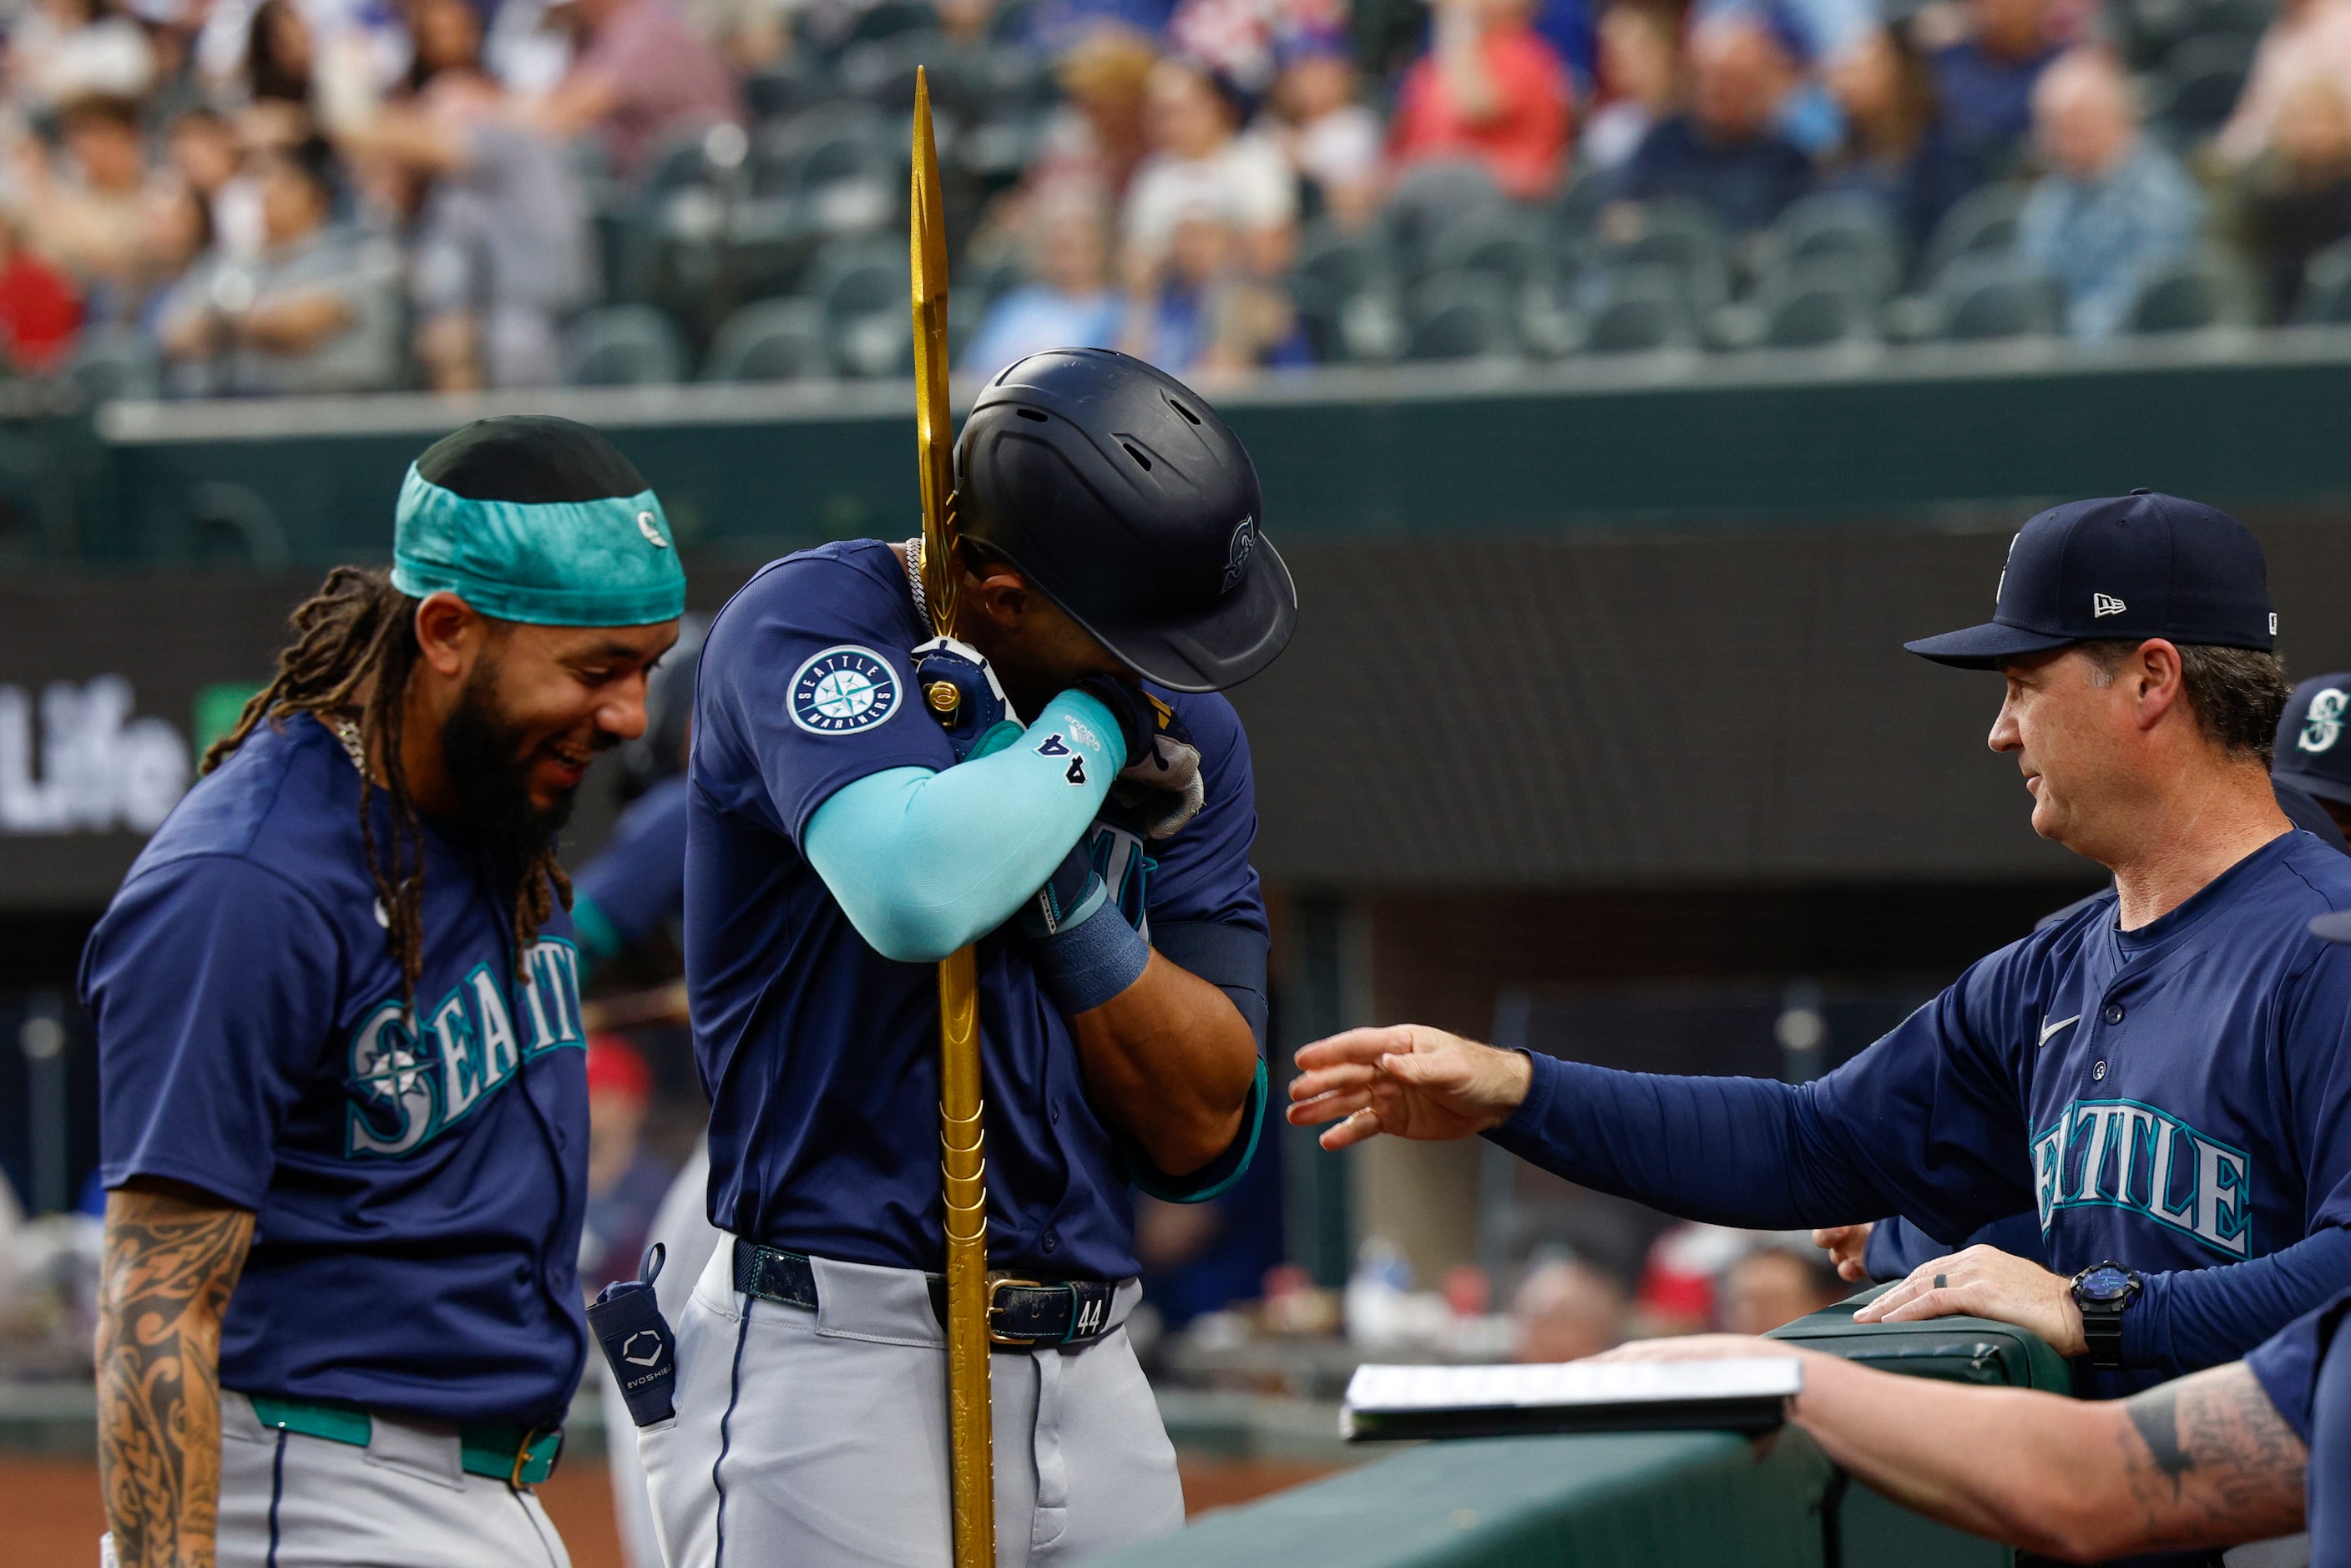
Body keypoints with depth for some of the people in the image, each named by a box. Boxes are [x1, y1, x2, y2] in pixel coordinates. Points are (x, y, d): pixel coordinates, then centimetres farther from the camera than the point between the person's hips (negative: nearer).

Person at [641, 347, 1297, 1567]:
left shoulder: (1180, 729, 10)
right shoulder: (811, 623, -7)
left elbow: (1199, 1130, 6)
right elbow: (918, 895, -29)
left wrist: (1065, 881, -9)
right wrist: (1093, 719, -12)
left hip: (1092, 1380, 6)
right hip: (840, 1362, -6)